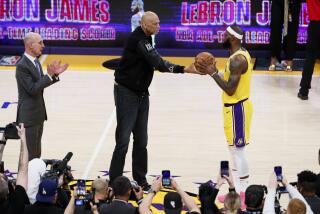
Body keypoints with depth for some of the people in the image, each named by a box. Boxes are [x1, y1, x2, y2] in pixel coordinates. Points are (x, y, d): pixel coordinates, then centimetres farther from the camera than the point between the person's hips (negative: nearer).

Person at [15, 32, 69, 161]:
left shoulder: (35, 61, 8)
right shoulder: (22, 65, -20)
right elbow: (32, 89, -24)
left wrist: (55, 74, 2)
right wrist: (49, 75, -25)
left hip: (39, 113, 9)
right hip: (28, 115, -9)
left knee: (36, 152, 16)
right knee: (30, 153, -4)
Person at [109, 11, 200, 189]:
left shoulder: (145, 39, 8)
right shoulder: (137, 40, -22)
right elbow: (158, 63, -29)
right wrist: (184, 69, -32)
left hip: (141, 93, 9)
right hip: (126, 93, -9)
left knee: (141, 140, 11)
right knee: (123, 140, -7)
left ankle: (140, 180, 18)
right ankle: (114, 182, 1)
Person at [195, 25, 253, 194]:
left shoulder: (237, 60, -22)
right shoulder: (241, 54, 10)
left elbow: (230, 90, -25)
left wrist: (213, 73, -19)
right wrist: (213, 72, 8)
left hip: (236, 108, -11)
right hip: (236, 106, 11)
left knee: (237, 151, -5)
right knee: (235, 150, 15)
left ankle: (243, 193, 0)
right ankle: (239, 191, 22)